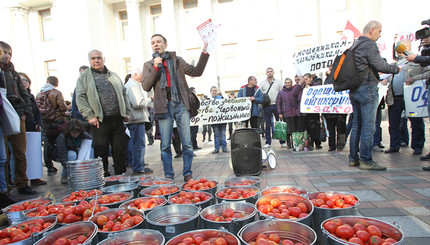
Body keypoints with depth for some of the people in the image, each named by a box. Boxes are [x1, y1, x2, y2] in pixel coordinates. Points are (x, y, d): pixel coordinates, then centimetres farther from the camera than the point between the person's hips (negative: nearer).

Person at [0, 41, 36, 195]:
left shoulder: (13, 73, 18)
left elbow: (25, 95, 20)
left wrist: (25, 112, 7)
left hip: (18, 118, 4)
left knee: (20, 154, 6)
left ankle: (22, 184, 14)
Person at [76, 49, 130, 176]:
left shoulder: (113, 75, 19)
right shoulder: (84, 77, 7)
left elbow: (123, 93, 20)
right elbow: (80, 98, -1)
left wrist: (126, 112, 10)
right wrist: (90, 116, -11)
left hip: (118, 119, 3)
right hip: (100, 121, -3)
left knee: (120, 149, 7)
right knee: (101, 151, 1)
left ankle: (121, 175, 20)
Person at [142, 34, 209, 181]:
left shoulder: (177, 60, 15)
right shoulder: (149, 65, 14)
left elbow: (196, 72, 10)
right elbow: (146, 87, 1)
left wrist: (204, 53, 2)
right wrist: (155, 67, -6)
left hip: (181, 104, 0)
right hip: (164, 106, 0)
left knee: (187, 143, 0)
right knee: (165, 145, 2)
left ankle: (187, 174, 12)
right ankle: (168, 176, 14)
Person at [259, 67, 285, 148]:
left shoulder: (278, 82, 9)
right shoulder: (262, 83, 11)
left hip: (276, 105, -1)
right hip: (266, 106, 1)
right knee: (267, 124, 4)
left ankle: (282, 141, 13)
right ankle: (268, 142, 11)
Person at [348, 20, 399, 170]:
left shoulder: (355, 45, 19)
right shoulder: (369, 45, -7)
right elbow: (379, 65, -14)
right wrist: (396, 69, 0)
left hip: (354, 89, 9)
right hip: (367, 87, -9)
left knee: (356, 124, 10)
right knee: (368, 125, -7)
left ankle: (353, 158, 14)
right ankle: (366, 160, -4)